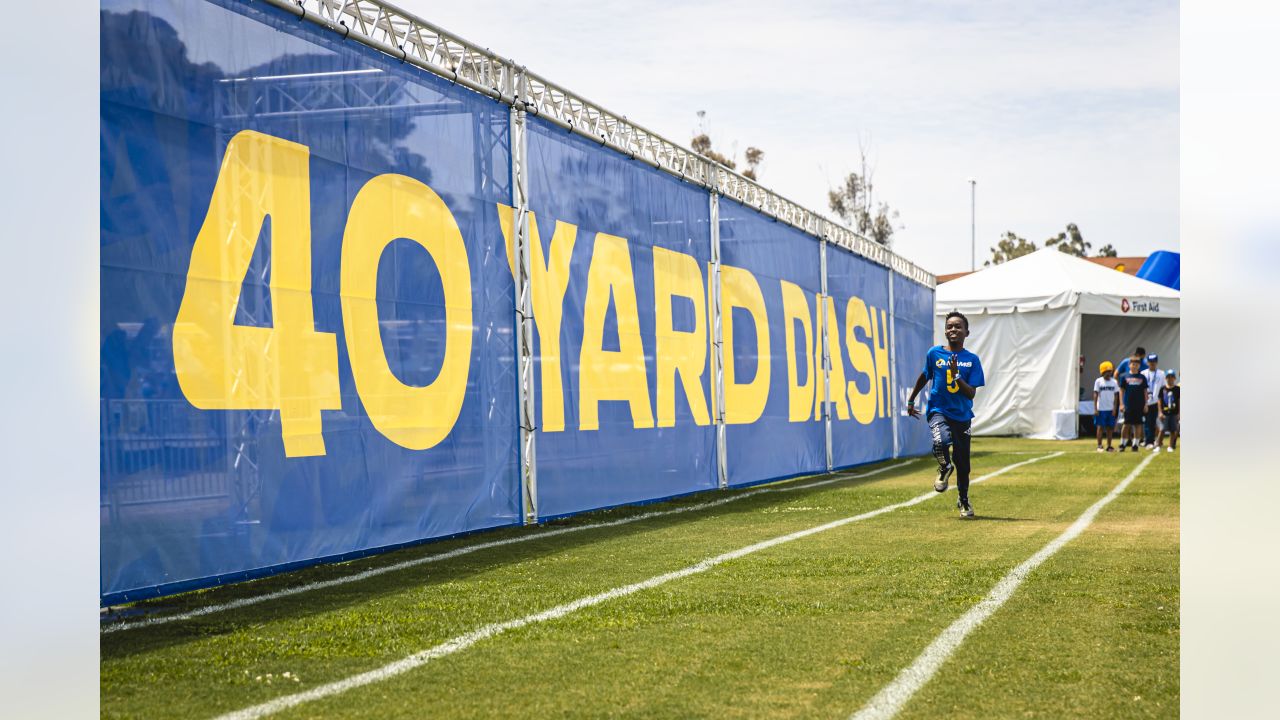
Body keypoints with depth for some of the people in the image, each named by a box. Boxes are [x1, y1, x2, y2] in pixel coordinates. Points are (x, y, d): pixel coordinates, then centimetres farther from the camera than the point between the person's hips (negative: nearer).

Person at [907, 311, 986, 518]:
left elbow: (971, 393, -8)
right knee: (942, 440, -33)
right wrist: (911, 401, 23)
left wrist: (956, 375, -22)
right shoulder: (934, 353, -2)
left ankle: (963, 501, 34)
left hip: (962, 416, 1)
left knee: (962, 462, 9)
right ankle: (944, 467, 1)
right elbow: (924, 377, 16)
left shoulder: (972, 360, -2)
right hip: (938, 410, -1)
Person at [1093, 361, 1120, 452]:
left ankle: (1109, 446, 11)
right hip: (1101, 409, -2)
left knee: (1110, 427, 5)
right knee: (1100, 427, -1)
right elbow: (1095, 395, -3)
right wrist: (1095, 409, -8)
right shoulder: (1098, 381, -2)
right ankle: (1099, 446, 4)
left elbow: (1116, 396, 6)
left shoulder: (1114, 382, 4)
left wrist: (1114, 408, -1)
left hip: (1111, 409, 2)